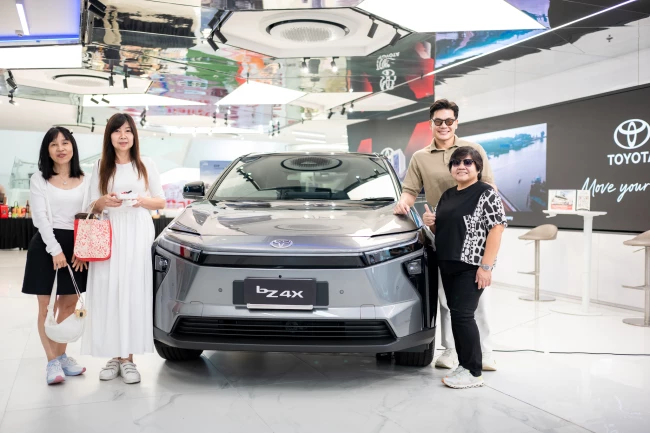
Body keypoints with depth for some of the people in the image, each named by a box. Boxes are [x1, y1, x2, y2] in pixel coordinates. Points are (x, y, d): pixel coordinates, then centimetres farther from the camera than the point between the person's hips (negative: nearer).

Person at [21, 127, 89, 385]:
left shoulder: (84, 181, 7)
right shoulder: (39, 179, 1)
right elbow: (40, 218, -7)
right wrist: (55, 249, -15)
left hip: (76, 246, 3)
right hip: (46, 244, -2)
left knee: (69, 304, 9)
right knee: (46, 307, 0)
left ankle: (61, 356, 21)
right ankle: (52, 362, 7)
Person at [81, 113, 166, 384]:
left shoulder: (146, 165, 8)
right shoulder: (101, 167, 10)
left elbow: (161, 202, 9)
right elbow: (93, 207, 11)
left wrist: (142, 201, -11)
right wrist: (104, 201, -11)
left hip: (137, 237, -1)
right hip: (108, 236, 1)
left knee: (133, 293, -3)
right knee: (109, 293, -3)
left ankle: (128, 357, 2)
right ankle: (114, 356, 6)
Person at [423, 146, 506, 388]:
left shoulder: (486, 194, -7)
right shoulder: (447, 195, 16)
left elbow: (496, 229, -14)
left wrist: (486, 266, -20)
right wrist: (430, 222, 2)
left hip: (471, 266, -8)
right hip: (447, 265, 8)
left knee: (462, 315, -11)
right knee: (455, 315, 9)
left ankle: (474, 372, -2)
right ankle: (464, 365, 18)